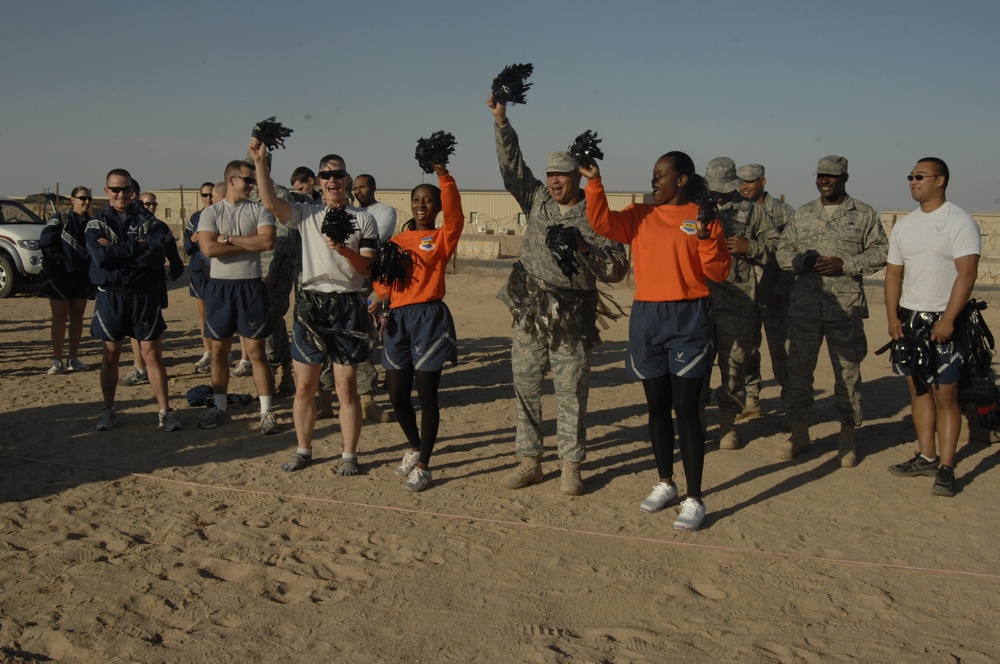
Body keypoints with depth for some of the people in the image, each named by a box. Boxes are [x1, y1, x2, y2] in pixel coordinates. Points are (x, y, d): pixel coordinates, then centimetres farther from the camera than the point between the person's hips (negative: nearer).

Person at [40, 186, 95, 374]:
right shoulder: (59, 220, -5)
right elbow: (47, 243, -12)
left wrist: (92, 268, -4)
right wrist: (61, 261, -15)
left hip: (83, 277, 5)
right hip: (60, 276, -5)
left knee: (77, 317, 8)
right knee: (59, 318, 0)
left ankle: (73, 359, 16)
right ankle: (57, 361, 4)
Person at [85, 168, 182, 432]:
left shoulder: (150, 222, 4)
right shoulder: (96, 225, 4)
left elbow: (156, 255, -13)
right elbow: (101, 257, -14)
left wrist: (116, 252, -14)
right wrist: (137, 246, -14)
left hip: (145, 295, 0)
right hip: (110, 296, 1)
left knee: (152, 354, 0)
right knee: (110, 355, 8)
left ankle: (165, 410, 6)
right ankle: (108, 410, 20)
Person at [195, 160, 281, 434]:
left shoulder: (259, 211, 2)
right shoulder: (211, 212, 2)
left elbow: (267, 241, -15)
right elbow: (208, 249, -13)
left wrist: (229, 238, -12)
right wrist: (250, 243, -10)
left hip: (251, 286, -1)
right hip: (219, 287, 2)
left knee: (256, 352, -1)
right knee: (219, 351, 10)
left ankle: (266, 412, 5)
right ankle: (220, 408, 24)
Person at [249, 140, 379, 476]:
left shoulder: (364, 220, 6)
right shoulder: (306, 214, 9)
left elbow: (368, 269, -2)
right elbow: (270, 202, -9)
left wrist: (343, 249, -19)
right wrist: (260, 161, -16)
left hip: (347, 307, -2)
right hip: (309, 304, 2)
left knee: (346, 387, 1)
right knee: (304, 386, 7)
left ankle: (349, 455, 11)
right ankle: (303, 450, 21)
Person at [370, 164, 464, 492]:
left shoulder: (442, 238, 3)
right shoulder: (397, 240, 14)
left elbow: (455, 215, -17)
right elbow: (382, 274, 9)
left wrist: (443, 175, -28)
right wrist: (379, 297, -14)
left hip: (429, 317, -4)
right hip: (397, 319, 4)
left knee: (426, 394, -1)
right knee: (397, 395, 8)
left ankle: (422, 465, 9)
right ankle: (414, 448, 33)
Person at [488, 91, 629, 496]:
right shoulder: (537, 201, 10)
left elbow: (618, 269, -4)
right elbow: (512, 167, 6)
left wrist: (586, 250, -19)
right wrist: (501, 121, -2)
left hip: (572, 318, -4)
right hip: (529, 314, 4)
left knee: (571, 393, 1)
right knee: (526, 388, 7)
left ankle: (571, 467, 10)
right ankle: (529, 461, 17)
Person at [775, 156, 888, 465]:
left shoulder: (864, 215, 5)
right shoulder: (802, 214, 13)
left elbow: (880, 253, 1)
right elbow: (783, 250, 14)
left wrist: (844, 264, -12)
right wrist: (803, 261, -8)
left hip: (846, 308, -2)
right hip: (804, 306, 3)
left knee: (847, 371, 3)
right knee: (798, 368, 6)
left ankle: (847, 439, 14)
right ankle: (799, 432, 18)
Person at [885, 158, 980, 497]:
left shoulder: (960, 222, -7)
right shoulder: (904, 225, 12)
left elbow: (966, 274, -14)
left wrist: (947, 320, -20)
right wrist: (892, 316, 1)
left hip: (943, 321, -6)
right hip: (909, 319, 6)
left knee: (945, 395, -5)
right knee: (918, 390, 10)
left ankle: (946, 467, 0)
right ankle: (926, 456, 19)